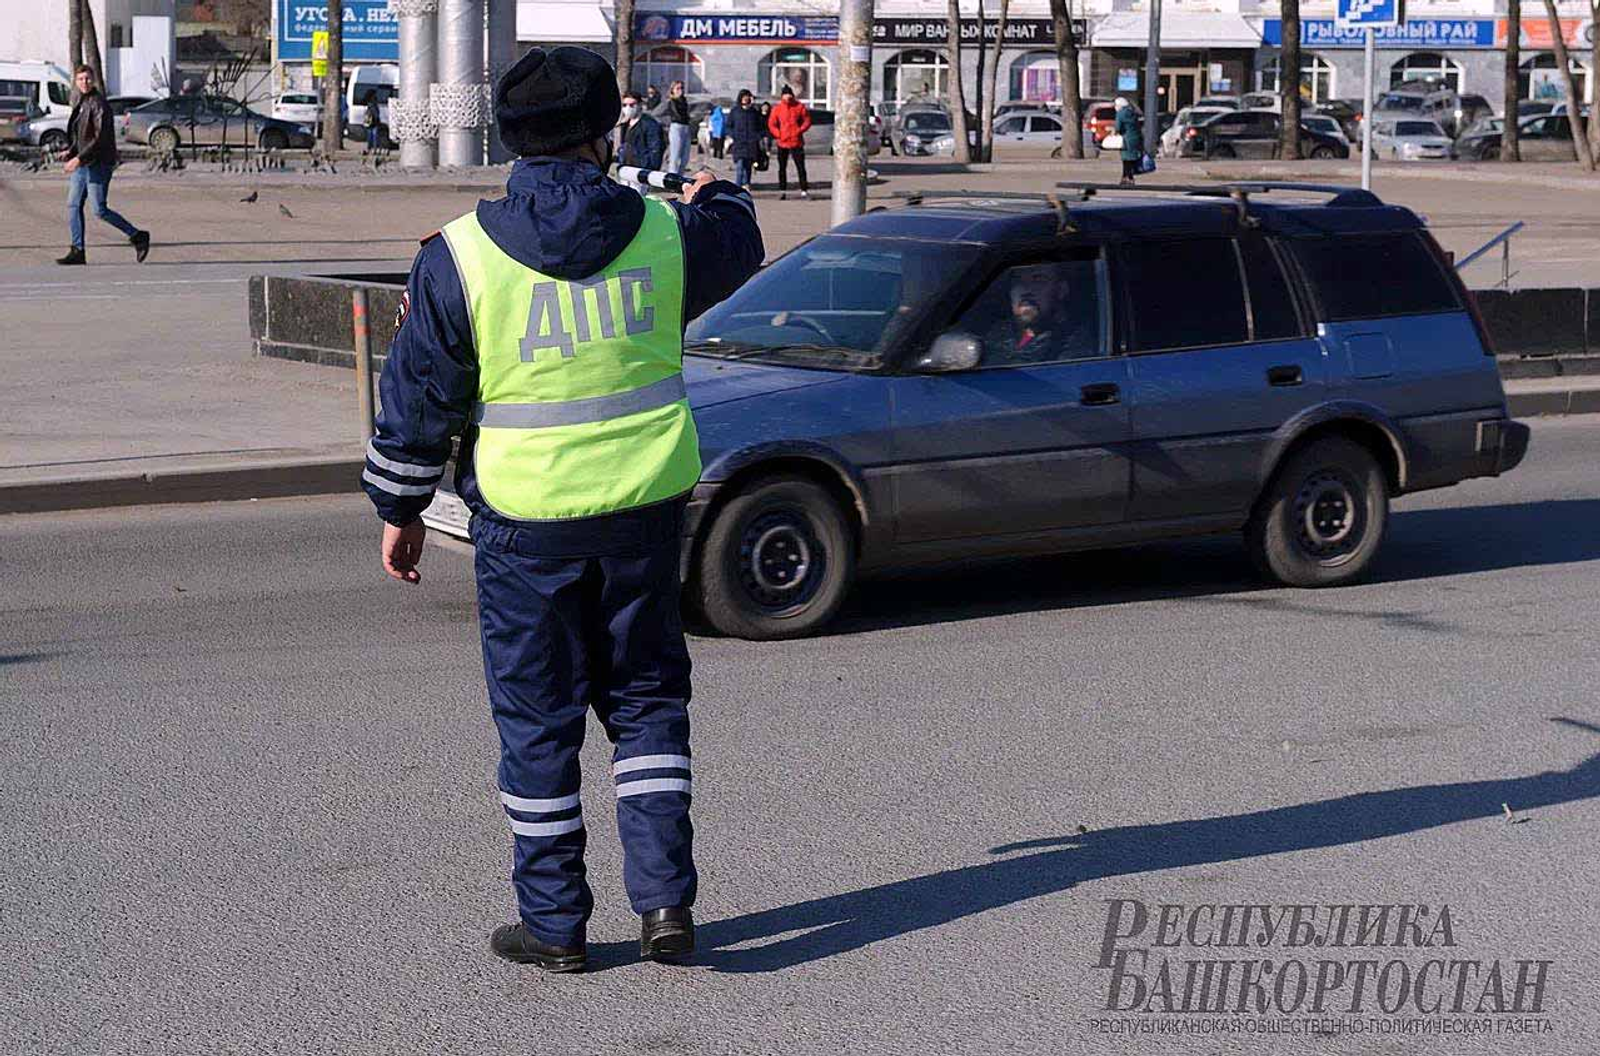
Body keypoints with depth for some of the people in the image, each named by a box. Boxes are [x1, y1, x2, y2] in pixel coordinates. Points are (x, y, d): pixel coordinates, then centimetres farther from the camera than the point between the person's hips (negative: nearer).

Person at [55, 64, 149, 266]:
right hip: (82, 164, 9)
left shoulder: (98, 104, -14)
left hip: (98, 164, -9)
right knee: (73, 205, 5)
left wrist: (79, 158, -23)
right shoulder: (80, 104, 13)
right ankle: (77, 251, 8)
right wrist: (69, 152, 7)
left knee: (100, 210, -7)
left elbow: (101, 138, -20)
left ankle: (138, 236, 5)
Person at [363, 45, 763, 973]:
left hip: (525, 520, -2)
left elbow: (418, 399, -4)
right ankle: (666, 897, 10)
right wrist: (720, 195, 45)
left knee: (538, 720, 9)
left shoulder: (459, 256, -10)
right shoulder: (664, 233, -3)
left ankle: (554, 923, 16)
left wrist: (401, 511, 10)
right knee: (647, 701, 16)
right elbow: (739, 249, 22)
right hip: (647, 508, 2)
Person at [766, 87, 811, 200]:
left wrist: (800, 131, -9)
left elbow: (807, 121, 3)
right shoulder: (777, 109, 2)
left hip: (796, 142, -1)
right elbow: (771, 124, 5)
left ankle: (804, 190, 2)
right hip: (782, 143, 1)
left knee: (801, 167, -1)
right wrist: (778, 134, -8)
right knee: (782, 168, 5)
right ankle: (782, 190, 11)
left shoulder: (799, 107, 0)